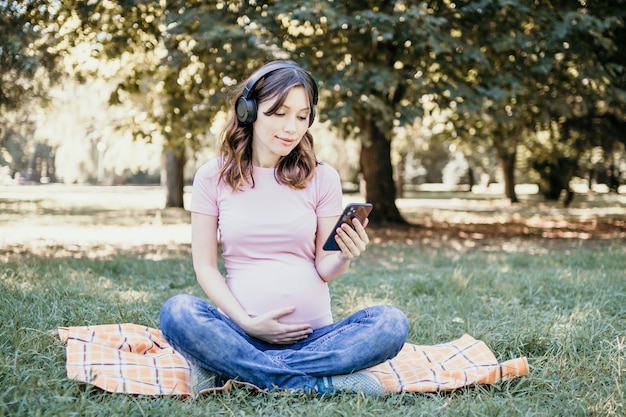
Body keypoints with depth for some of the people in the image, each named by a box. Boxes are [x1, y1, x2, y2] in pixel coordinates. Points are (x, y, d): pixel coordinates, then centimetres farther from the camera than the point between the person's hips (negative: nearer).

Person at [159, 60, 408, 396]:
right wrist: (247, 323, -12)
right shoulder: (212, 177, 3)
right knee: (177, 312, -30)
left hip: (313, 335, 1)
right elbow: (204, 265, 1)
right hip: (242, 333, -1)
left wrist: (343, 257, -19)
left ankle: (229, 369, -22)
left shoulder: (322, 178, 5)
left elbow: (324, 269, 4)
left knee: (391, 323, -25)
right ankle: (318, 383, -24)